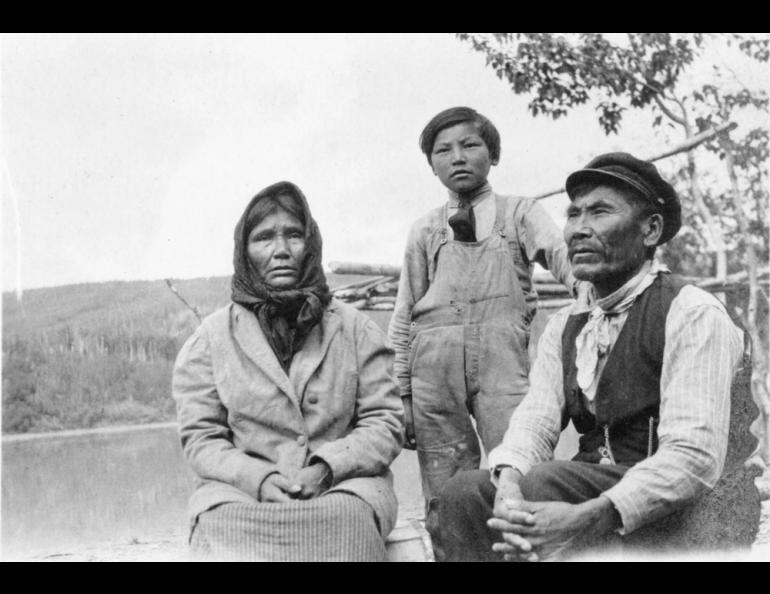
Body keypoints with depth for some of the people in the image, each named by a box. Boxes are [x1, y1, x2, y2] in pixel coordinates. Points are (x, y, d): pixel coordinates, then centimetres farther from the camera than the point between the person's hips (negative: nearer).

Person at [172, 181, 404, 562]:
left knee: (343, 520, -34)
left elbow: (385, 423, 5)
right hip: (238, 492, 0)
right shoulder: (209, 340, 8)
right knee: (230, 526, -35)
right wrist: (259, 478, -15)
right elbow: (201, 438, 4)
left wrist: (326, 467, -13)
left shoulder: (355, 330, 9)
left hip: (343, 486, 1)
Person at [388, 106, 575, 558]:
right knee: (445, 501, 3)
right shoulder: (424, 231, 17)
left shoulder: (521, 213, 12)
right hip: (433, 361, 2)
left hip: (502, 355, -2)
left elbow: (560, 252, -7)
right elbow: (404, 316, 17)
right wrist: (401, 394, 12)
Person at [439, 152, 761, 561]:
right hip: (591, 493, 6)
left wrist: (589, 517, -33)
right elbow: (536, 419, -1)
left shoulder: (692, 314, -11)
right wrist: (509, 484, -24)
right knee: (467, 492, -15)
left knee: (543, 482, -28)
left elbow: (694, 456, -21)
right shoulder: (563, 326, 11)